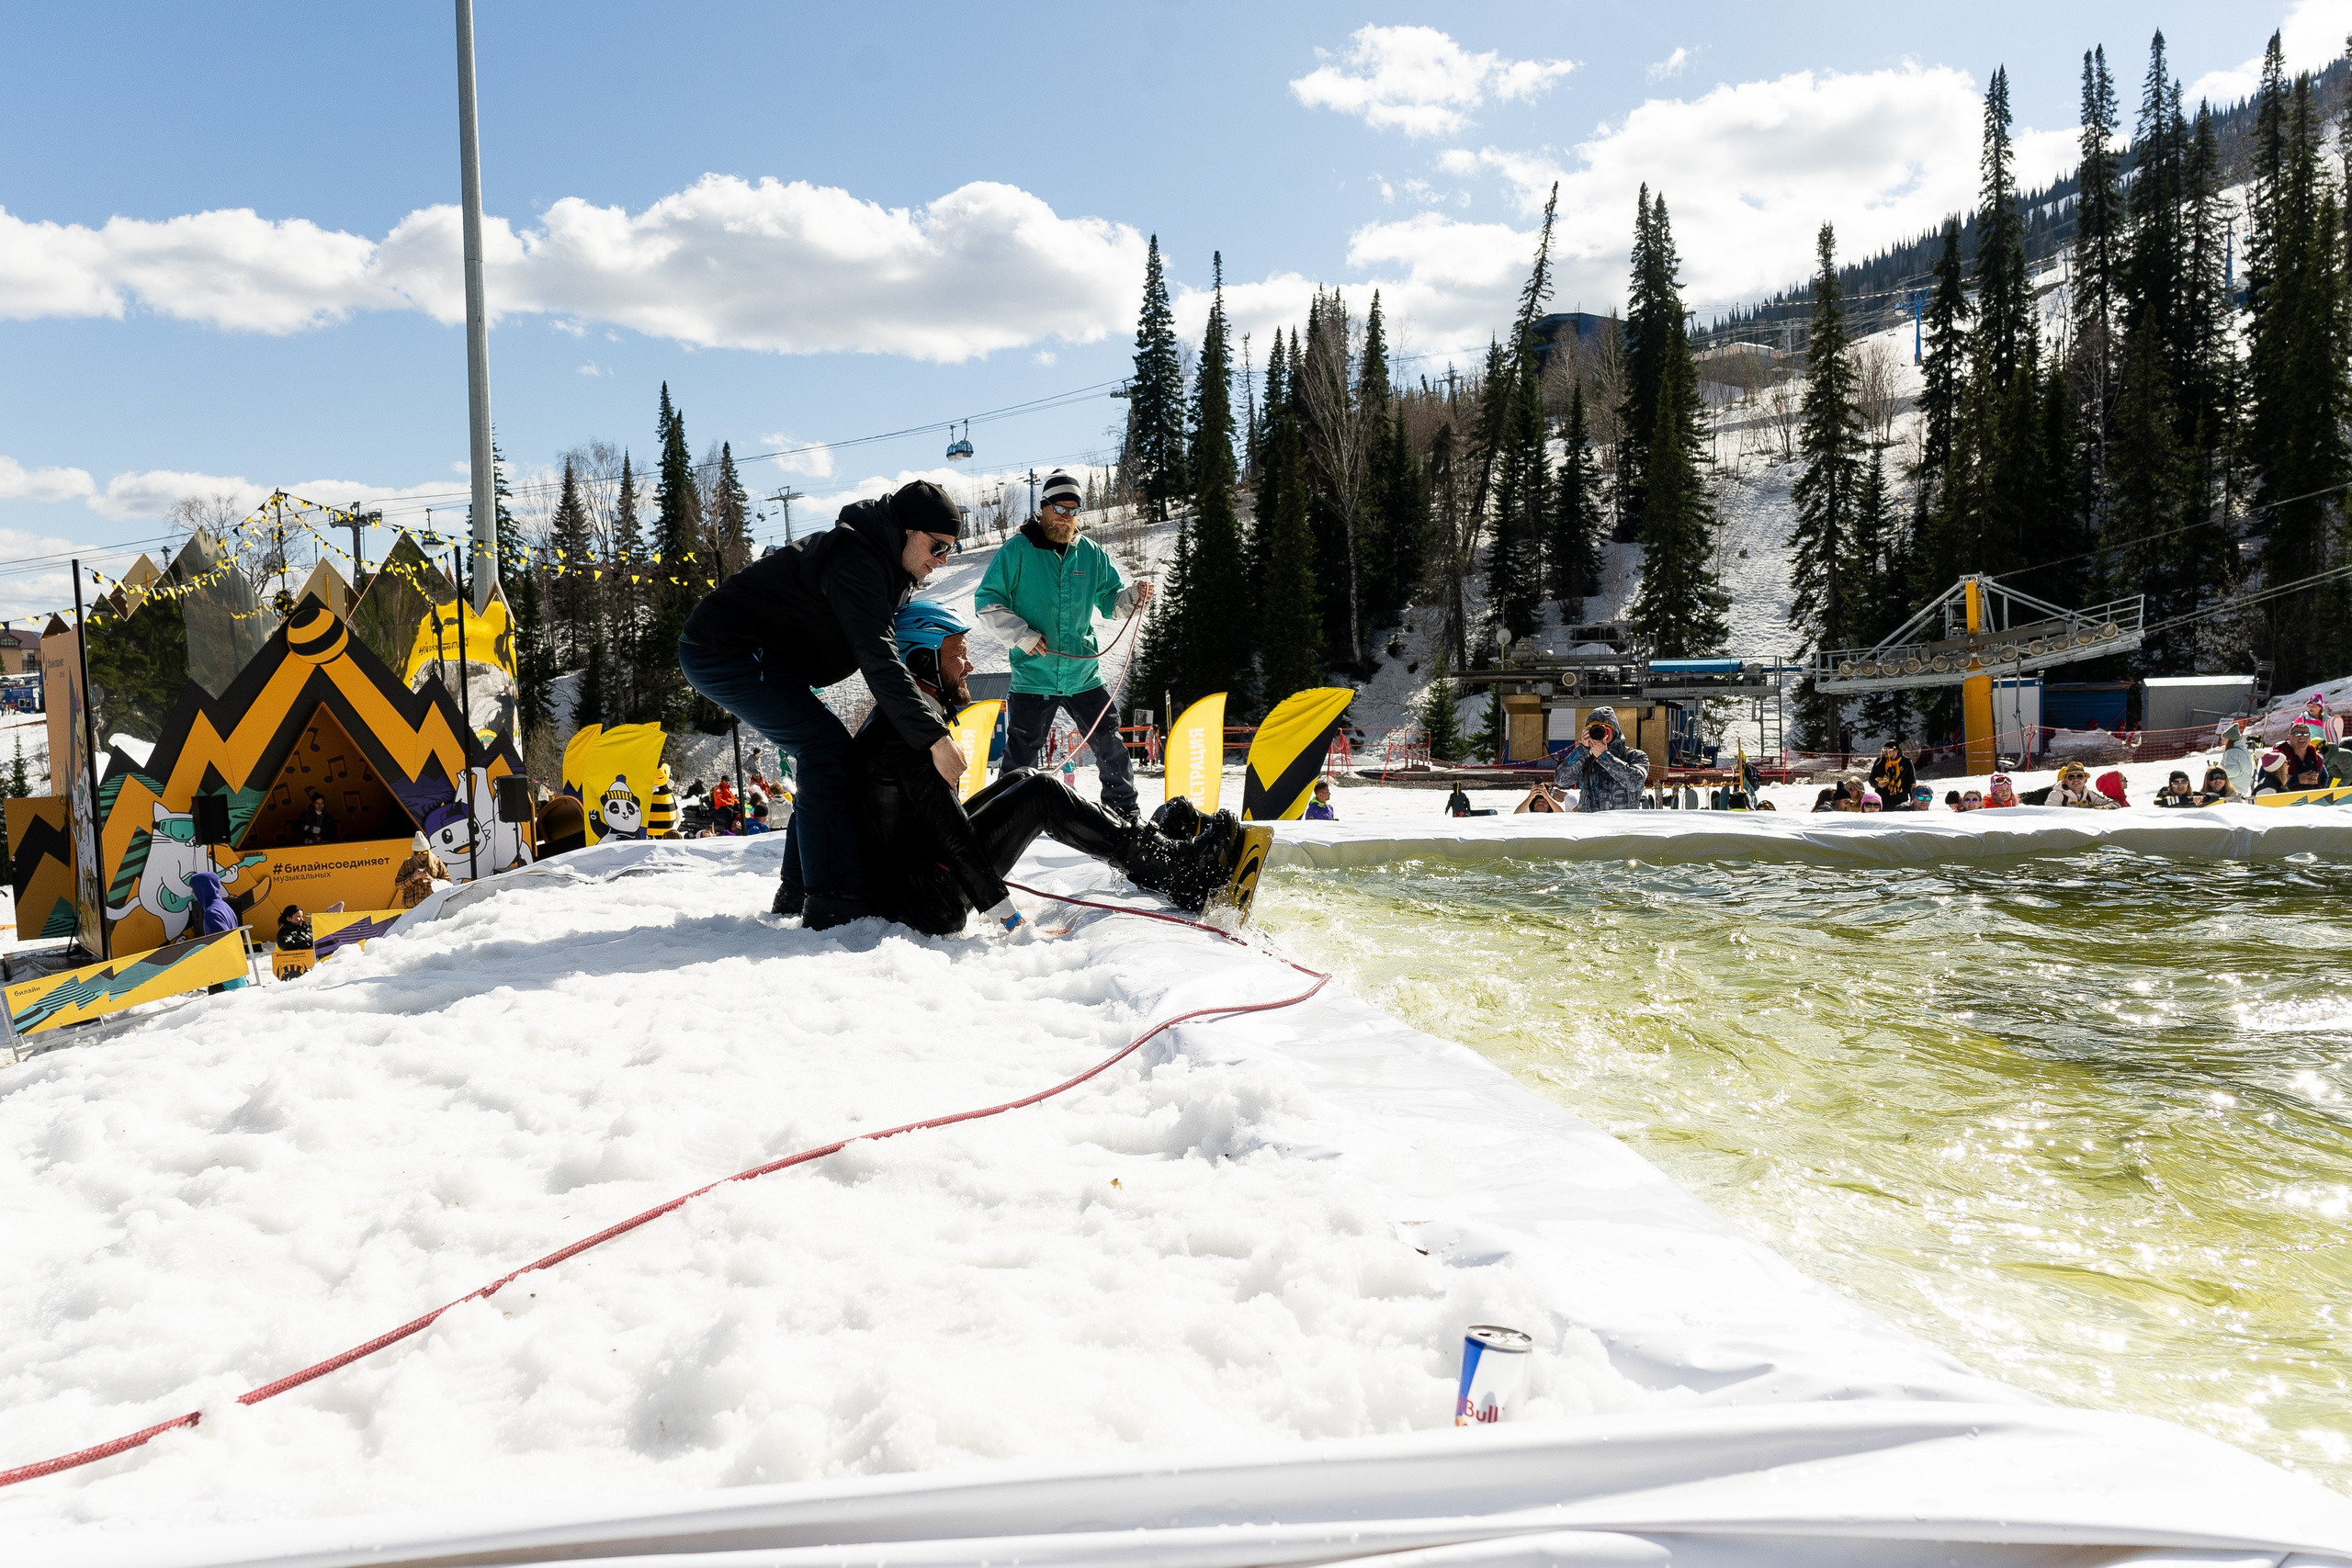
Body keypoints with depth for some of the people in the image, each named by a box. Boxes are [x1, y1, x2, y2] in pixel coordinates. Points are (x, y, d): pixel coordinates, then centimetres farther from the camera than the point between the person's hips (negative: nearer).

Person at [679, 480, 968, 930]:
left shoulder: (883, 565, 11)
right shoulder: (856, 559, -23)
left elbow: (883, 655, 14)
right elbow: (877, 659, -32)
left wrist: (936, 717, -1)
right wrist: (933, 736, -36)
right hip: (724, 652, -11)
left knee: (821, 753, 10)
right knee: (826, 748, -18)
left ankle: (799, 888, 16)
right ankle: (835, 900, -19)